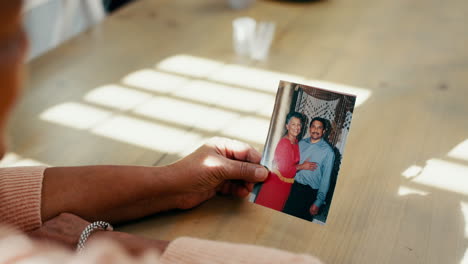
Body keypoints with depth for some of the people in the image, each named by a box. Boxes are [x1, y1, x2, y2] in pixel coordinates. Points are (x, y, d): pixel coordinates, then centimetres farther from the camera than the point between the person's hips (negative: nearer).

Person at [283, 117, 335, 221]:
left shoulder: (328, 151, -8)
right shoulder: (301, 143, 6)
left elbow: (325, 179, -8)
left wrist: (318, 202, -11)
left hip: (310, 193, -4)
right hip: (294, 188, 4)